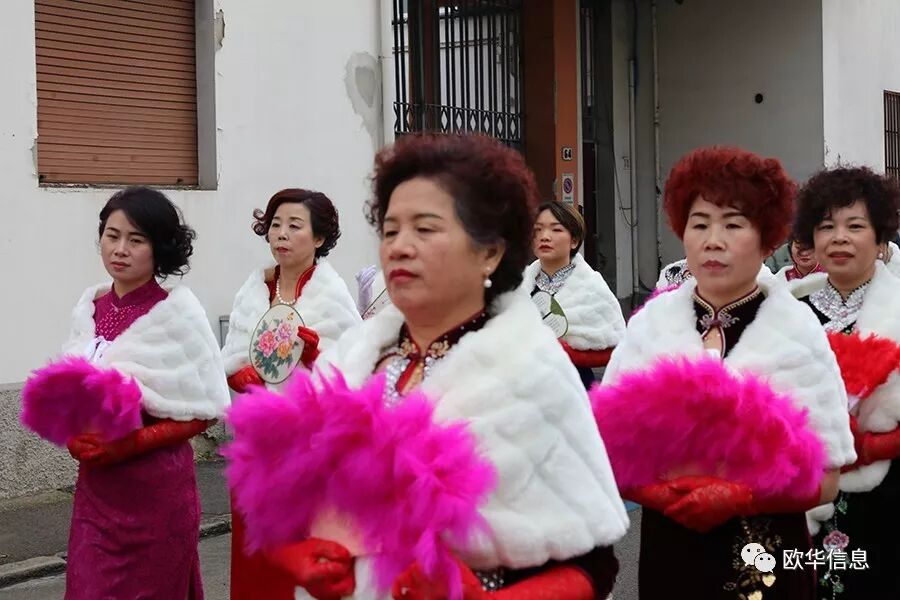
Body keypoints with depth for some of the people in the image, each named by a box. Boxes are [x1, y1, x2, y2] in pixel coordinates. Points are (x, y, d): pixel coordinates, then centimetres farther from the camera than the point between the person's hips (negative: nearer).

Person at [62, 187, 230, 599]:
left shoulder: (176, 311, -11)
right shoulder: (89, 305, 4)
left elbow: (205, 410, -9)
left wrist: (133, 442, -19)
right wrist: (74, 434, -6)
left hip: (156, 487, -4)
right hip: (96, 485, 5)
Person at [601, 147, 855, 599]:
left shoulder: (797, 332, -6)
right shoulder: (649, 324, -1)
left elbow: (824, 479, -8)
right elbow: (608, 446, -2)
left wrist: (737, 498, -20)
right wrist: (658, 492, -19)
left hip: (765, 558, -1)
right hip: (668, 549, 2)